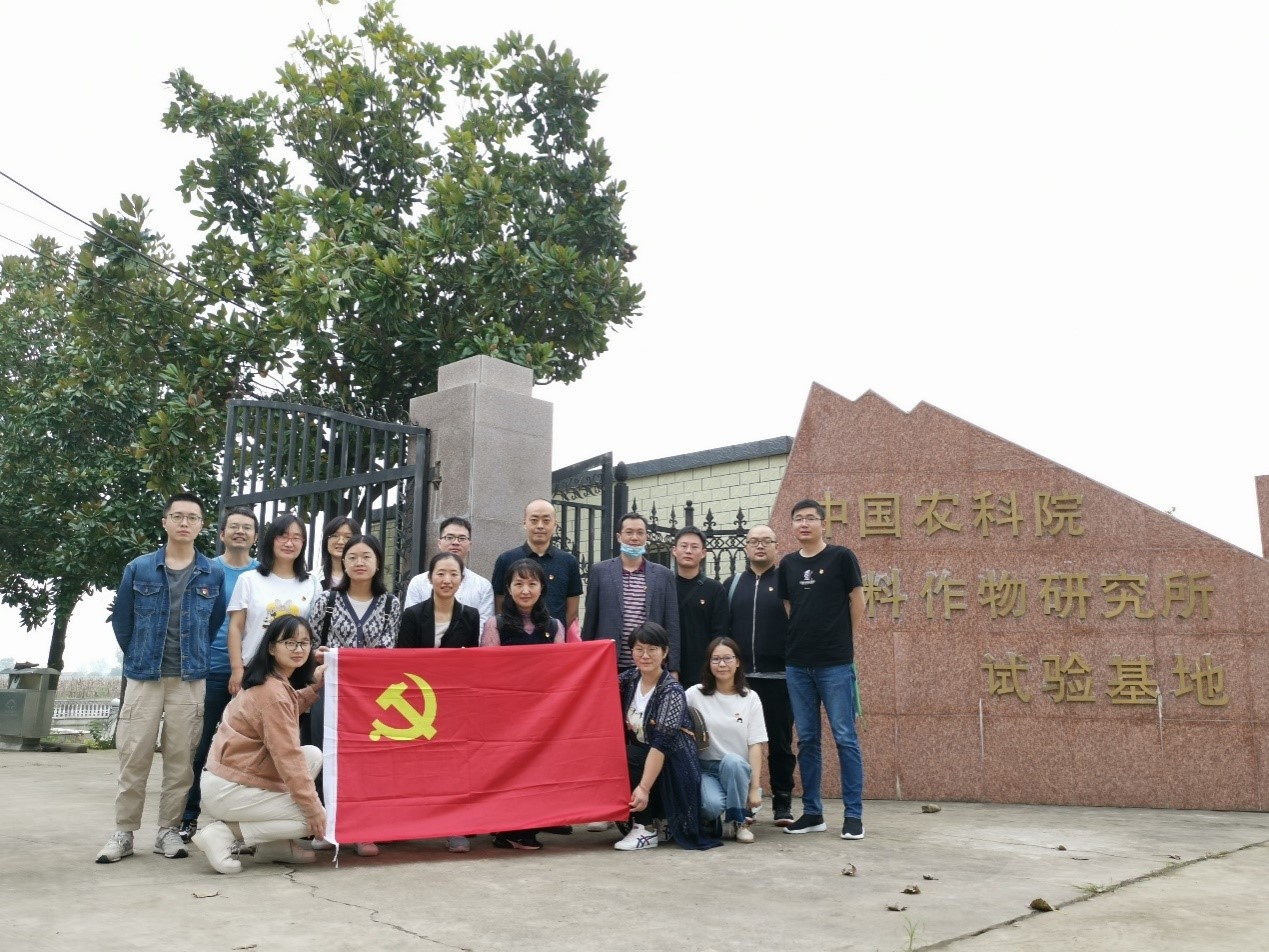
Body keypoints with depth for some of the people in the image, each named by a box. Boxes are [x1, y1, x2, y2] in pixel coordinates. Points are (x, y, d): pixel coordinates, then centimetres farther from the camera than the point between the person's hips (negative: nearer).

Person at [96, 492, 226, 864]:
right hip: (143, 676, 0)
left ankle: (169, 830, 14)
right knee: (133, 756, 2)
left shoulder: (213, 574, 3)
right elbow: (121, 619, 10)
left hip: (190, 679, 0)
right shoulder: (138, 568, 1)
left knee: (180, 758, 4)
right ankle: (124, 832, 12)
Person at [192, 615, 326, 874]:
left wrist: (315, 684, 14)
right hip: (229, 790, -9)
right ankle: (225, 834, -6)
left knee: (314, 755, 10)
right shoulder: (273, 692, -21)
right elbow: (288, 757, -21)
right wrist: (313, 807, -17)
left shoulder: (269, 682, 9)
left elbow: (287, 711, 28)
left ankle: (275, 844, 11)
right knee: (317, 818, -5)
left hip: (231, 779, 9)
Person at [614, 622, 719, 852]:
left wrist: (643, 788, -33)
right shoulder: (628, 679, 0)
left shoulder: (672, 691, -18)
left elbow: (661, 744, -26)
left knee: (623, 757, -28)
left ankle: (646, 829, -17)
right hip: (639, 759, 5)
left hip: (672, 768, -5)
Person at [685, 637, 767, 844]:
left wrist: (754, 787, -9)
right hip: (706, 768, -1)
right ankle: (712, 820, 5)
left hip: (738, 769, 1)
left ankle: (738, 821, -11)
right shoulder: (696, 694, 2)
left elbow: (755, 745, -2)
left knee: (732, 761, -35)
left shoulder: (750, 698, 2)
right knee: (712, 804, -33)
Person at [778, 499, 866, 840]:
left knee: (845, 738, -1)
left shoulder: (841, 557, -3)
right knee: (806, 740, 9)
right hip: (797, 664, 4)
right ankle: (812, 812, 18)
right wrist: (799, 639, 8)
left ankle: (853, 814, 7)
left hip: (836, 663, -4)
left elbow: (857, 601, 1)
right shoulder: (788, 564, 9)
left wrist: (844, 640, 4)